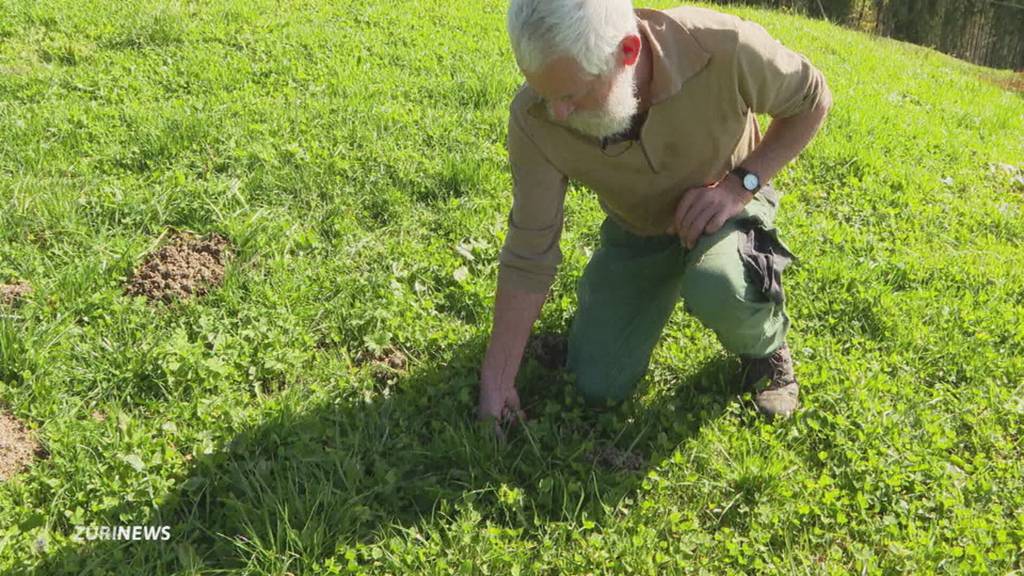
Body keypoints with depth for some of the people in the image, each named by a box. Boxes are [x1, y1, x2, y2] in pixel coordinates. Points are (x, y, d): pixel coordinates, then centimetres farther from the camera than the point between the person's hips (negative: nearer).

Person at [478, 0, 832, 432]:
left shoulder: (725, 49, -35)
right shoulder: (535, 117, -30)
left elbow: (812, 99, -12)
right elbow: (528, 255, -21)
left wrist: (741, 183, -27)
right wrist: (496, 384, -17)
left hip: (726, 207, -2)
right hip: (636, 230, 2)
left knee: (717, 288, -37)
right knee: (599, 389, 1)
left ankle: (766, 350, 0)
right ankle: (667, 287, 28)